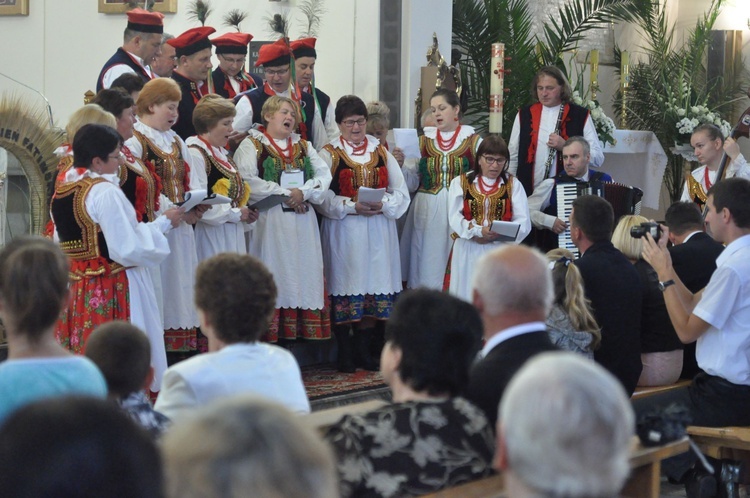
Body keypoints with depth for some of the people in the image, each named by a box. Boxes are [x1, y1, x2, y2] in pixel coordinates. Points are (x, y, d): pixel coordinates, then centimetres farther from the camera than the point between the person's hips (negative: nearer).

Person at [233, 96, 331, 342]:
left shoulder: (304, 146, 19)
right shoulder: (252, 145, 1)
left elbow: (324, 175, 7)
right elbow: (247, 180, -13)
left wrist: (303, 192, -11)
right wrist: (285, 194, -12)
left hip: (303, 221, 5)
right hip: (270, 221, -5)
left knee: (305, 275, 2)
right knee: (274, 278, -7)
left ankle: (307, 330, 5)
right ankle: (272, 332, -5)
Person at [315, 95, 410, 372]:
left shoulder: (381, 152, 13)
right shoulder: (329, 154, 2)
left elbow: (401, 192, 8)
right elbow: (322, 196, -7)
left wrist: (383, 204, -12)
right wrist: (352, 206, -19)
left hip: (378, 231, 3)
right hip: (343, 232, -3)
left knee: (374, 288, 3)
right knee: (344, 290, -4)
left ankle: (363, 350, 12)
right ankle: (345, 353, 3)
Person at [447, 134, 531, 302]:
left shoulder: (513, 185, 9)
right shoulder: (460, 182, 9)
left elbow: (523, 222, -3)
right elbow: (455, 218, -4)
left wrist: (499, 234, -21)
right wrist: (478, 231, -21)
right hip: (468, 253, 0)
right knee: (467, 297, -1)